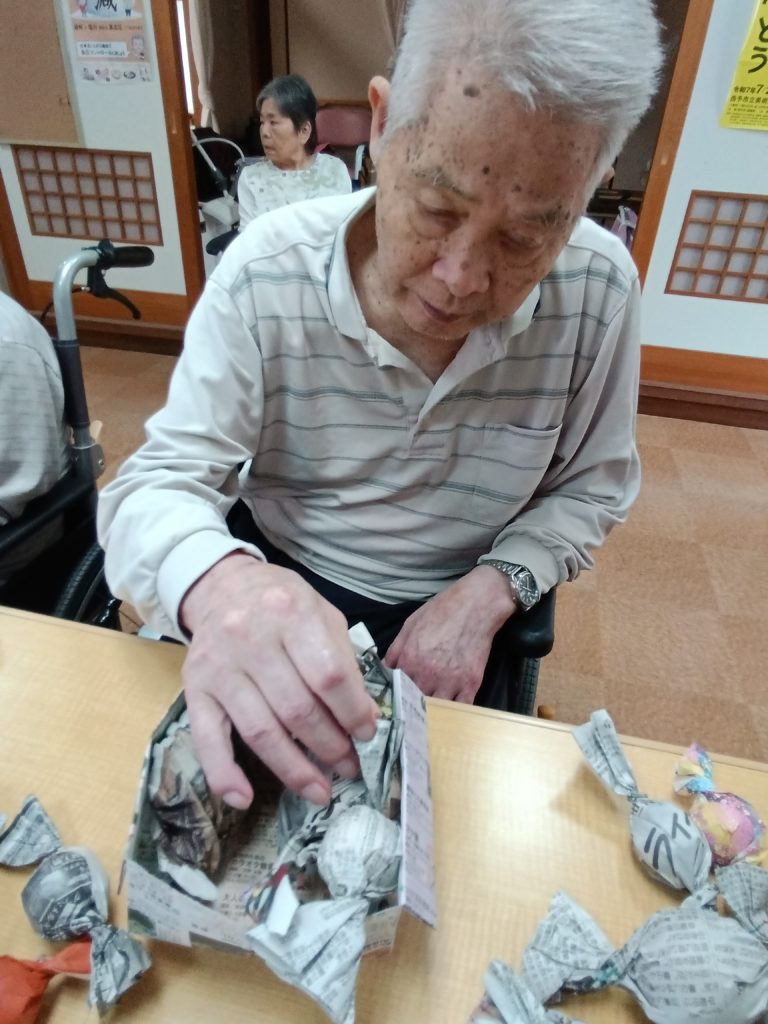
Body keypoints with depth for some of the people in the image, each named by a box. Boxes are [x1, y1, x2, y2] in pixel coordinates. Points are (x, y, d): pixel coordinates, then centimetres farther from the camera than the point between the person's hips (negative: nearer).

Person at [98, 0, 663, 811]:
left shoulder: (597, 291, -16)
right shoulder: (266, 273, -20)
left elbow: (591, 487, -3)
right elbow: (157, 484, -20)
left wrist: (486, 595, -20)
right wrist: (214, 579, -44)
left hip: (461, 603, 1)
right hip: (272, 579, 0)